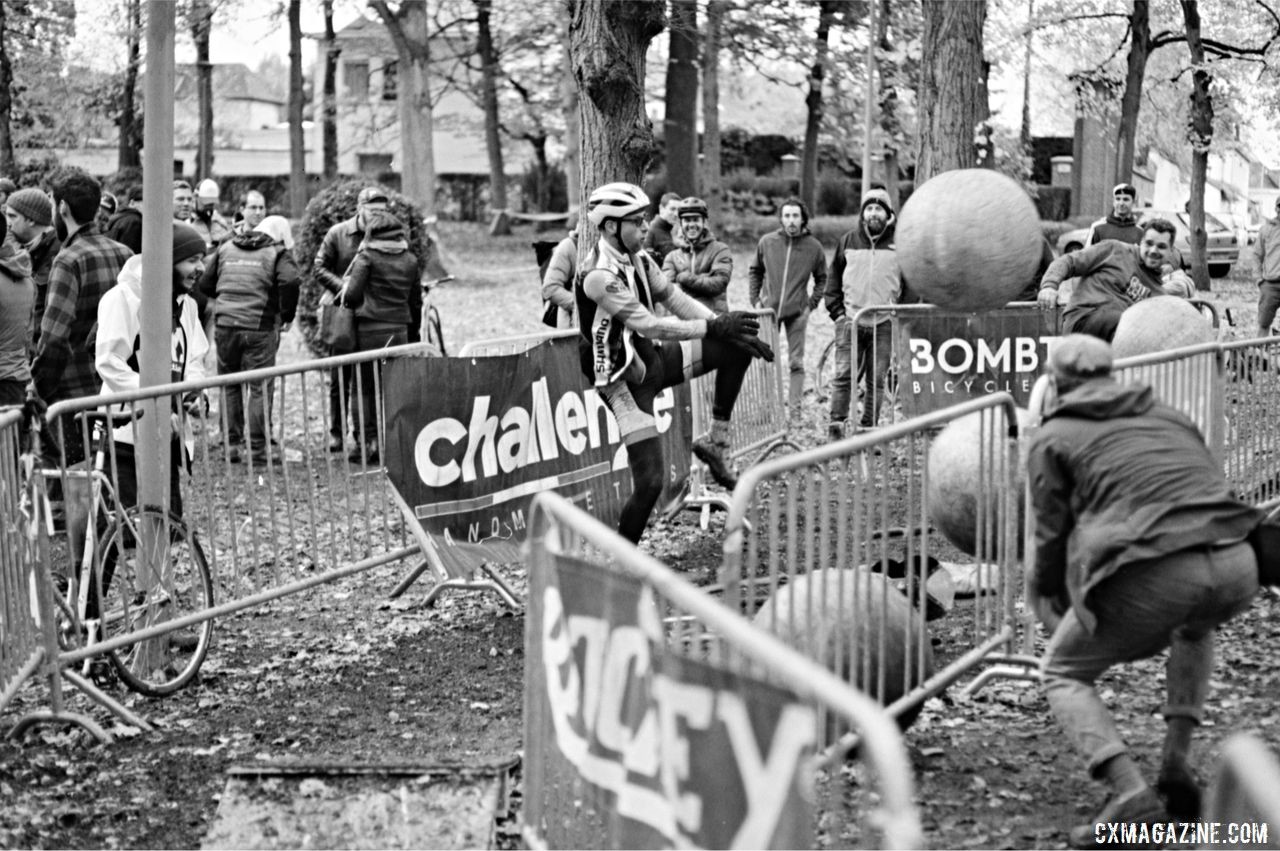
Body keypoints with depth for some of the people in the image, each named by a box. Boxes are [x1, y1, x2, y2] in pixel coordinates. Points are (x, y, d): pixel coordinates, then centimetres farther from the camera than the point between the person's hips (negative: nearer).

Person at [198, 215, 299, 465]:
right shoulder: (278, 252, 2)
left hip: (225, 324, 4)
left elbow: (205, 284, 16)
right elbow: (289, 282, -17)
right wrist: (287, 315, -5)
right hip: (260, 326, -4)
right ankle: (259, 449, 2)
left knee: (229, 387, 15)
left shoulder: (225, 248, 16)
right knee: (260, 388, 2)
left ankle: (231, 446, 17)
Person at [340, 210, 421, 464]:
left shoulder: (367, 257, -7)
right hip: (400, 328, 4)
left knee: (367, 386, 3)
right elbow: (416, 299, 13)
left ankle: (368, 440, -3)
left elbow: (352, 293, -11)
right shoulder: (410, 260, 8)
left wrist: (348, 301, 11)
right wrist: (414, 326, 24)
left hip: (370, 327, -4)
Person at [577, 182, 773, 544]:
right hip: (625, 381, -8)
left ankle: (715, 442, 8)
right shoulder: (599, 277, -24)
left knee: (737, 348, 0)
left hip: (652, 358, 8)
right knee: (650, 482, -13)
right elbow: (651, 326, -27)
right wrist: (715, 327, -24)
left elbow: (676, 299, 4)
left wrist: (730, 328, -7)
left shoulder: (638, 259, 3)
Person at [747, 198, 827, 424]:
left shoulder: (813, 247, -3)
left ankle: (794, 409, 6)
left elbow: (821, 278, 10)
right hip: (769, 309, 1)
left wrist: (812, 303, 1)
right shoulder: (767, 242, -2)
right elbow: (754, 271, 11)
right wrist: (755, 299, 4)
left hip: (797, 312, -1)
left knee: (796, 363, 2)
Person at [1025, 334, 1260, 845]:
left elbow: (1053, 536, 9)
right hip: (1236, 569, 5)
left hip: (1153, 576, -5)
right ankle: (1176, 761, 24)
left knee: (1063, 672, 17)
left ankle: (1130, 793, -7)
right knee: (1193, 629, 40)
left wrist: (1044, 594, 30)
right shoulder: (1166, 416, 29)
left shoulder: (1051, 438, 13)